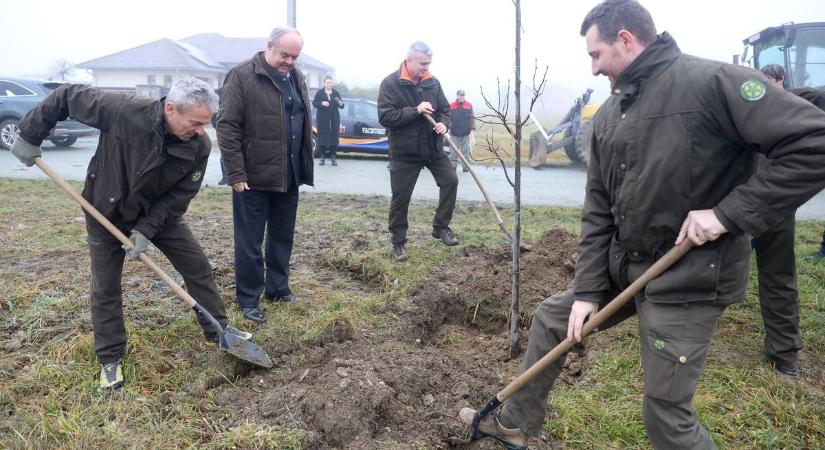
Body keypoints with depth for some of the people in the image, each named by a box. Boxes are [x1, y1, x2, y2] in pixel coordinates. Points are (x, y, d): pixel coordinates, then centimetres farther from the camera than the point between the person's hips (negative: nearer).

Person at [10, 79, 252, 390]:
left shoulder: (200, 146, -23)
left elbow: (179, 195, -16)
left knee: (198, 268, 2)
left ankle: (217, 330, 20)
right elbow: (67, 96, -18)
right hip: (107, 211, -2)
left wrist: (147, 229, -24)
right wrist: (30, 136, -13)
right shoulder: (123, 110, -33)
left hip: (159, 213, 2)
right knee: (105, 288, 5)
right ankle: (110, 358, 22)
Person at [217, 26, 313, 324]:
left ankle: (278, 289, 31)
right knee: (250, 242, 5)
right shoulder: (242, 75, -11)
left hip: (289, 176, 7)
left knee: (283, 237, 16)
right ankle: (249, 299, 17)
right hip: (254, 177, -7)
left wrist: (305, 166, 12)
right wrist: (236, 174, -17)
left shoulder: (297, 78, 11)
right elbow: (227, 127, -14)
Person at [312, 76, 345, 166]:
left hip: (334, 119, 2)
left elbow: (341, 106, 6)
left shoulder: (336, 93, 8)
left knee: (334, 137, 0)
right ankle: (322, 157, 9)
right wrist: (321, 103, -18)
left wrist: (341, 103, -17)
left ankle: (333, 157, 8)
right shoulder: (319, 93, 3)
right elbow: (314, 103, 0)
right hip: (322, 119, -1)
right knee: (322, 137, -1)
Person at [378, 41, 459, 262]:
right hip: (404, 151, -5)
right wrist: (416, 111, -24)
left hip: (433, 147, 5)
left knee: (451, 180, 0)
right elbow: (385, 116, -20)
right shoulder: (390, 83, -11)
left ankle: (441, 227, 16)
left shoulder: (433, 82, 4)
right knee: (400, 197, 1)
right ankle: (398, 243, 15)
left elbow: (445, 109, 12)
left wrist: (443, 123, -11)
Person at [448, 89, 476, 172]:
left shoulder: (469, 105, 2)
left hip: (466, 134, 1)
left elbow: (471, 118, 1)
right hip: (454, 134, 0)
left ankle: (465, 167, 13)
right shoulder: (451, 106, 1)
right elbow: (448, 118, 4)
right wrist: (448, 128, 0)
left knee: (466, 152, 5)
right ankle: (452, 167, 10)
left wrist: (472, 130, -5)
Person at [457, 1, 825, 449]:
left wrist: (730, 212, -24)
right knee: (552, 319, 17)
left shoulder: (713, 82, -17)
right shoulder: (608, 116, 7)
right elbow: (598, 211, 6)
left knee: (665, 410, 0)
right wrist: (586, 289, 0)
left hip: (689, 277, -7)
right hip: (621, 264, 8)